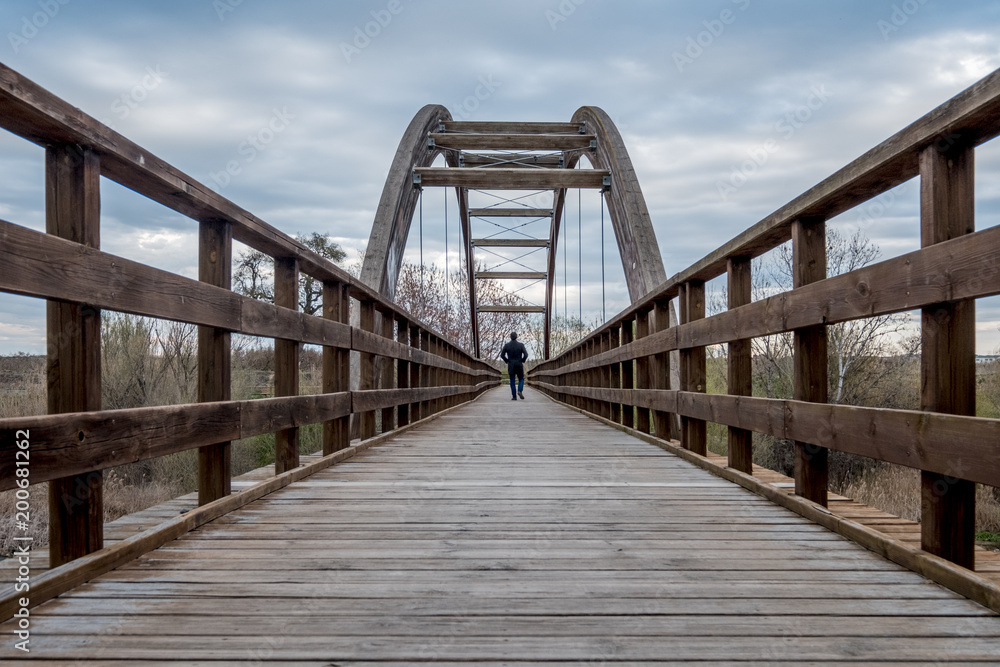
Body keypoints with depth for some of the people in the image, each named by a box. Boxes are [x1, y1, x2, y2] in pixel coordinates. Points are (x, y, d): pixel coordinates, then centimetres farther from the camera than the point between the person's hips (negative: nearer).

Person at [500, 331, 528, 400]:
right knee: (521, 379, 14)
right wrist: (522, 360, 3)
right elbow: (526, 355, -15)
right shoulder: (521, 345, -8)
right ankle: (520, 391, -11)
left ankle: (514, 396, 2)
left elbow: (502, 355, -3)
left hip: (511, 366, 1)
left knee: (512, 381, 8)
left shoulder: (506, 345, -5)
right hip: (519, 366, -1)